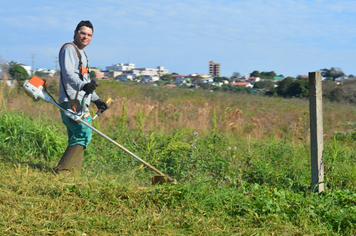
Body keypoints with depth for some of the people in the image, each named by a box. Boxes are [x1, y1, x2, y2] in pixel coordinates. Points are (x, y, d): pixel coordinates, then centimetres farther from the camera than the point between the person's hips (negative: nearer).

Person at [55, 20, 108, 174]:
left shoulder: (82, 54, 28)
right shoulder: (69, 48, -3)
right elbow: (68, 73, -21)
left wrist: (96, 99, 27)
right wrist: (82, 85, -38)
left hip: (79, 103, 10)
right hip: (71, 101, -10)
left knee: (77, 138, 10)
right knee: (84, 134, -19)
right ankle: (62, 170, -21)